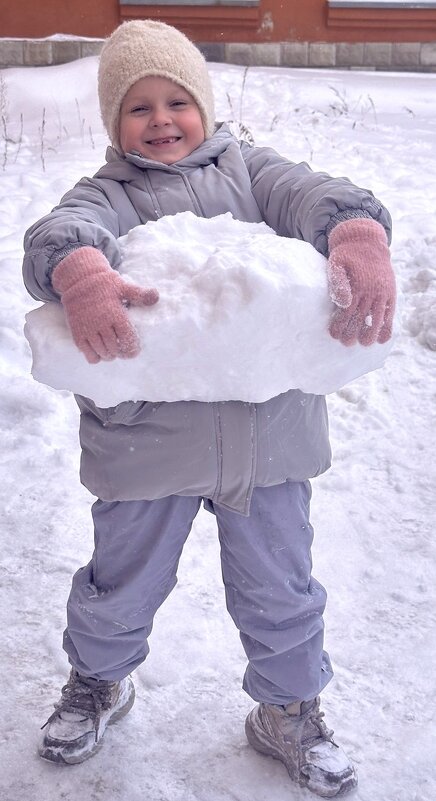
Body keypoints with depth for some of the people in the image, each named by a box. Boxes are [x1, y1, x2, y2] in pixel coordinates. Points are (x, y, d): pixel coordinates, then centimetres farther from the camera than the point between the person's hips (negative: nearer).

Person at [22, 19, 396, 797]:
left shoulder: (249, 169, 7)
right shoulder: (107, 194, 1)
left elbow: (317, 195, -12)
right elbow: (60, 231, -21)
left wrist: (360, 237, -36)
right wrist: (80, 273, -46)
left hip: (266, 433, 1)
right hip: (145, 435, -1)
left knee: (279, 591, 15)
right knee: (123, 585, 18)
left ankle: (289, 711, 41)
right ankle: (97, 681, 49)